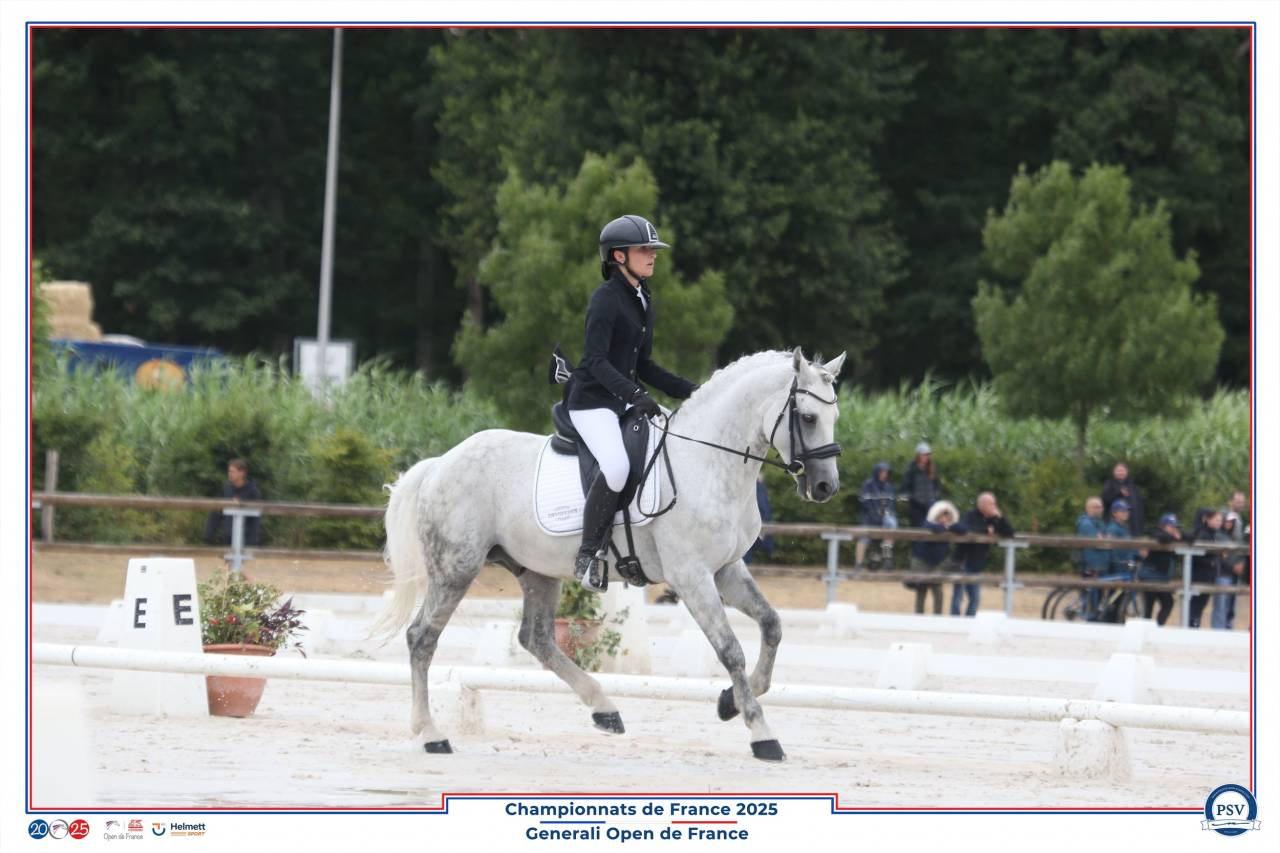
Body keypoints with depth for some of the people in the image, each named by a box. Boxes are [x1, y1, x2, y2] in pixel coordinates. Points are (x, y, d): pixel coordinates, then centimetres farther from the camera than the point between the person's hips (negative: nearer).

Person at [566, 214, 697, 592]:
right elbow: (596, 362, -21)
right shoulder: (605, 299, -13)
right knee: (617, 465, -32)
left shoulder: (644, 301, 15)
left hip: (627, 401, 9)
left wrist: (687, 390, 10)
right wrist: (635, 395, -32)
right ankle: (587, 553, -21)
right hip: (592, 401, -9)